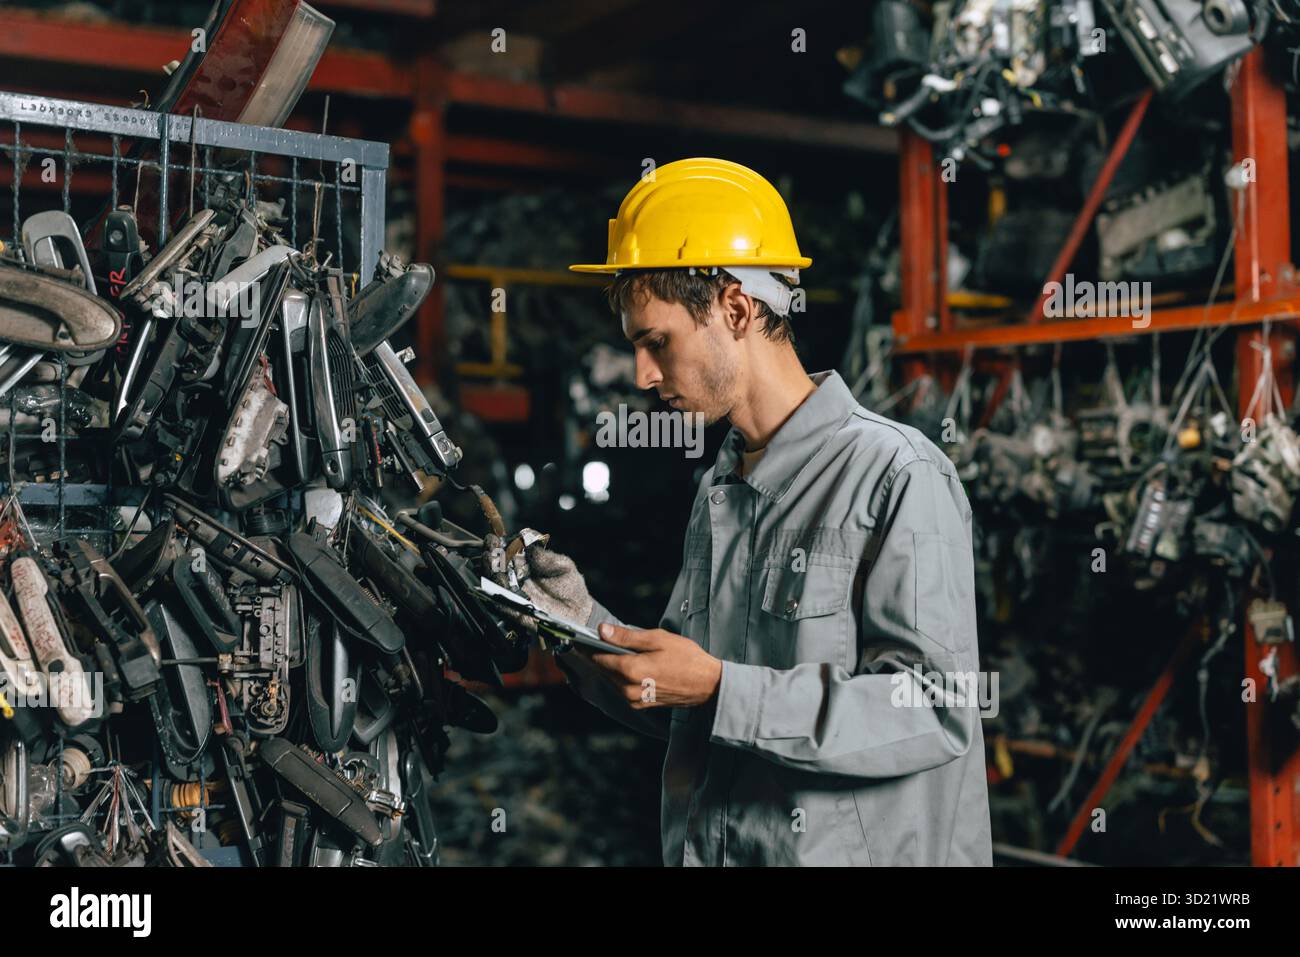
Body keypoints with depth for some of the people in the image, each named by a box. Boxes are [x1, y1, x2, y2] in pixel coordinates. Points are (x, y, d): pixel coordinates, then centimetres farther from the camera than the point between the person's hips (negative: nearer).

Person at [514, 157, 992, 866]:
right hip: (705, 848, 5)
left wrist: (718, 688, -19)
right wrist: (586, 623, 2)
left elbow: (936, 712, -17)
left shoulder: (898, 478, -9)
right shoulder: (717, 490, 13)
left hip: (852, 853, -4)